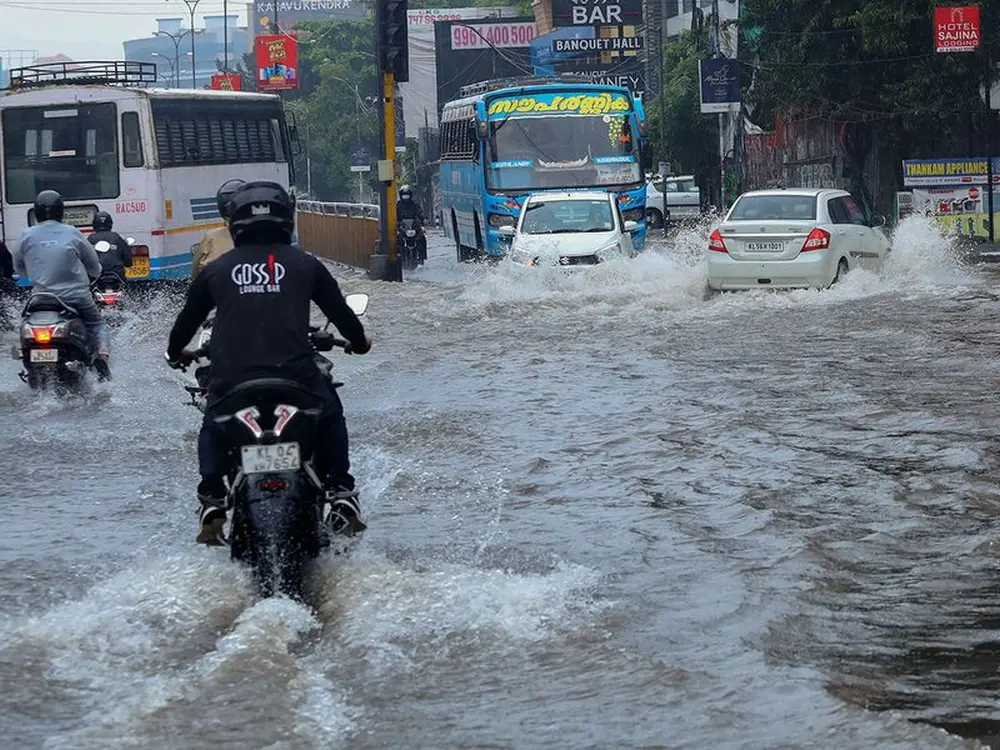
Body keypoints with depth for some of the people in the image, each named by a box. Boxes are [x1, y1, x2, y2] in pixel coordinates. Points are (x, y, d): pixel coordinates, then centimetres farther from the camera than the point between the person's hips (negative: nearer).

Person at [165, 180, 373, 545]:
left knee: (213, 430, 27)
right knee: (329, 417, 27)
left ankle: (212, 504, 11)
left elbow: (187, 319, 23)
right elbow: (339, 310, 19)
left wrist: (176, 353, 45)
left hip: (232, 377, 1)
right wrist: (359, 341, 40)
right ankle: (341, 495, 19)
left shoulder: (216, 270, 12)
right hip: (295, 374, -1)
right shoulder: (304, 264, 10)